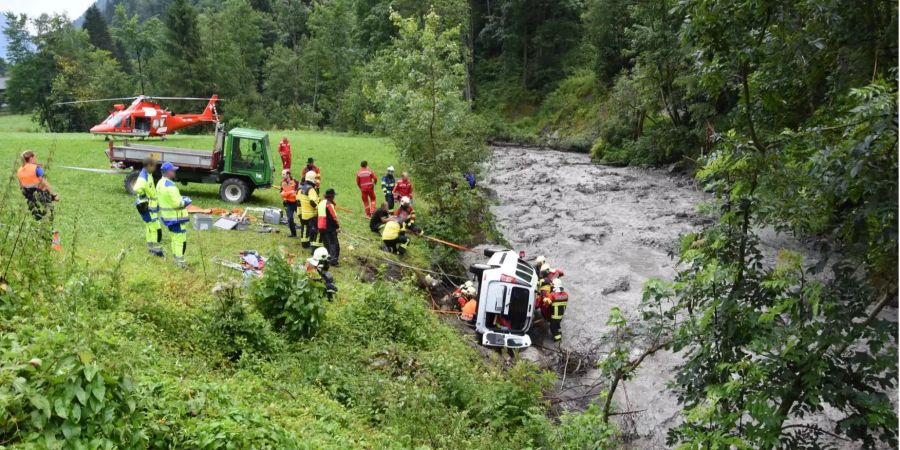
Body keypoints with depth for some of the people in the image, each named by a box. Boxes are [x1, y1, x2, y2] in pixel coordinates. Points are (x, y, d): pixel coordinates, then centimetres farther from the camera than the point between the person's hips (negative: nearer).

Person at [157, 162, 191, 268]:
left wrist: (181, 199, 10)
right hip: (175, 217, -10)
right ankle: (180, 262, -1)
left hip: (167, 215, 10)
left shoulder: (160, 183, 7)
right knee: (180, 239, -3)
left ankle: (176, 259, 29)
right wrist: (185, 201, -8)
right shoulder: (170, 186, -25)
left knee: (175, 237, 21)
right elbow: (177, 203, -26)